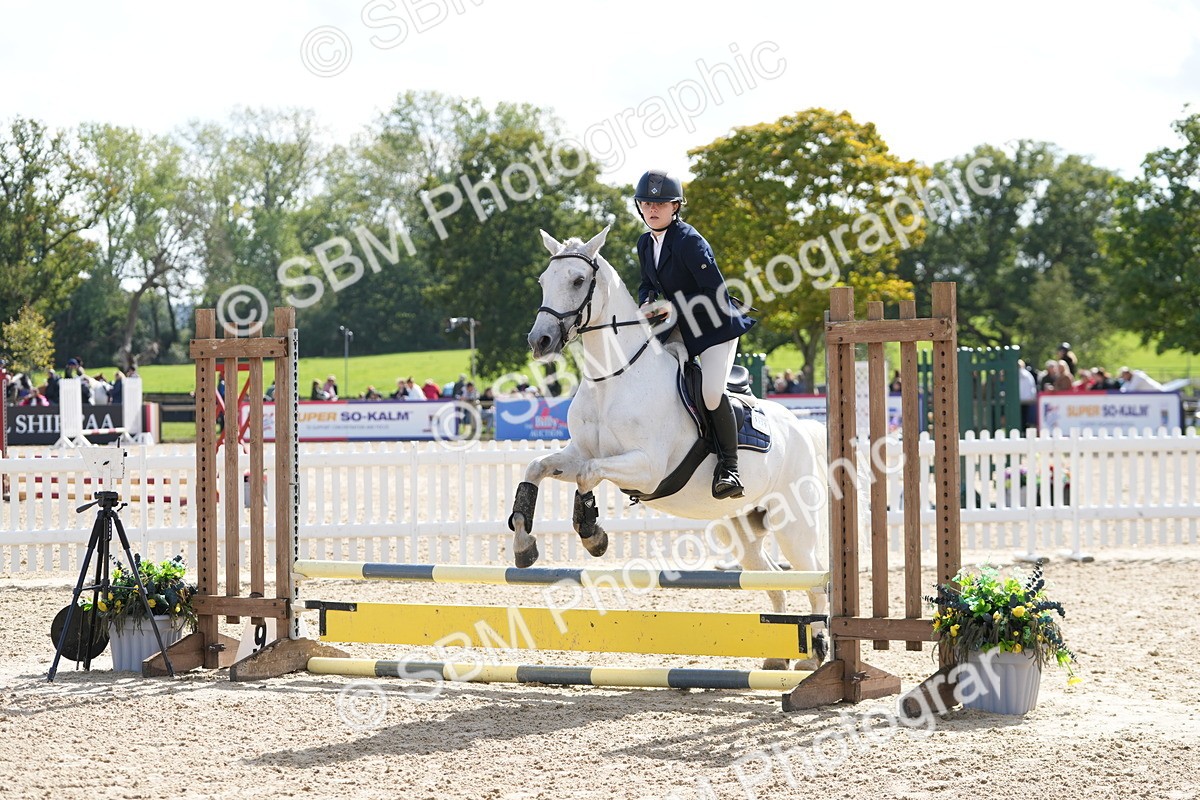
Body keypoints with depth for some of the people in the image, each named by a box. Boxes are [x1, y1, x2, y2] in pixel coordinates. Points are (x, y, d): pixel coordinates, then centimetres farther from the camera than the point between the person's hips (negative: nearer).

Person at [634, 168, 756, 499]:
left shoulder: (689, 241, -20)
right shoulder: (646, 243, 5)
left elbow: (717, 295, -23)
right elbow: (647, 284, 19)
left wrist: (672, 306, -23)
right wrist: (647, 303, -5)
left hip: (717, 326, -9)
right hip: (680, 330, 9)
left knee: (712, 392, -22)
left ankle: (729, 468, -12)